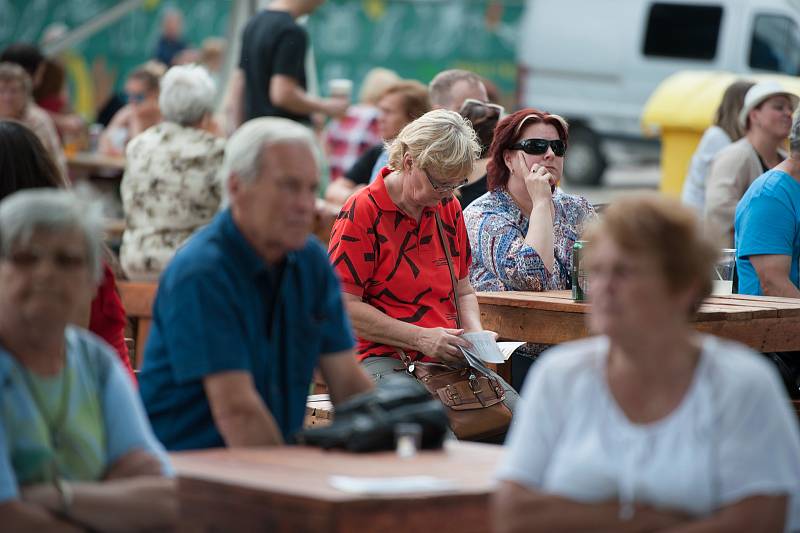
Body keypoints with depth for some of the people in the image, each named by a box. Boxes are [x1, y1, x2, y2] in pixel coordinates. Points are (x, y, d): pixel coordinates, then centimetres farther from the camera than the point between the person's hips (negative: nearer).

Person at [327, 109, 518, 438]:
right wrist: (421, 338, -16)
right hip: (381, 358, -6)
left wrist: (476, 335, 3)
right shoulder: (362, 211, -6)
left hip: (448, 358, 6)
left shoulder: (448, 208, 16)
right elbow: (344, 307, -11)